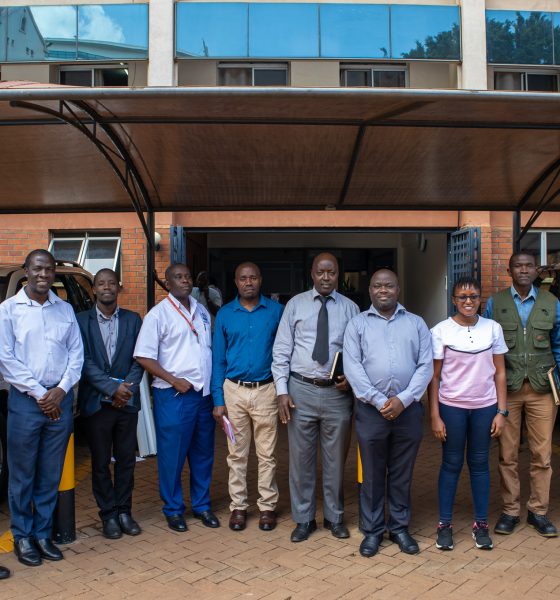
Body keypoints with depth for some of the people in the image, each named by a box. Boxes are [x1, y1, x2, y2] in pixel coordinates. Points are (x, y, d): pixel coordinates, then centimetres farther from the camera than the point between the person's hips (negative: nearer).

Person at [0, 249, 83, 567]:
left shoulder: (65, 309, 8)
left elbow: (77, 354, 7)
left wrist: (60, 390, -6)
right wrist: (39, 393, -9)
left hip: (60, 399, 3)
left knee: (51, 474, 10)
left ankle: (43, 534, 23)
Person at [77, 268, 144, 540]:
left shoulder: (133, 319, 6)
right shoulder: (82, 321, -1)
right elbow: (85, 361, -8)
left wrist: (128, 388, -11)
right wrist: (112, 388, -16)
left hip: (127, 402, 2)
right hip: (97, 403, -2)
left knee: (126, 460, 9)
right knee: (101, 463, 7)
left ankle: (124, 511, 23)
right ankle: (108, 514, 20)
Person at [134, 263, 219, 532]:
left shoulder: (201, 311, 13)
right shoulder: (159, 314, -6)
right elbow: (144, 357, -10)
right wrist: (174, 380, -15)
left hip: (204, 393, 6)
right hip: (174, 396, -5)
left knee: (203, 453, 13)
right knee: (172, 455, 3)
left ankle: (201, 505, 28)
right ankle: (173, 509, 19)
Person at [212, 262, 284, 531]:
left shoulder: (276, 311, 0)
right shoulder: (224, 314, 4)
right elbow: (218, 359, 5)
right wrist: (218, 400, 0)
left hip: (266, 390, -1)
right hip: (234, 390, 1)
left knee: (267, 453, 6)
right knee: (237, 453, 10)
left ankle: (267, 506, 20)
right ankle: (238, 506, 22)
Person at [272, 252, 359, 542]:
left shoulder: (350, 308, 4)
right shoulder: (295, 304, 3)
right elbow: (281, 350, 1)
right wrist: (282, 390, -5)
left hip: (337, 392, 1)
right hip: (301, 390, 0)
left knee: (335, 458, 12)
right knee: (301, 458, 8)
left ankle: (335, 517, 30)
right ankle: (304, 519, 25)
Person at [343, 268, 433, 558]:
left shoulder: (416, 323, 8)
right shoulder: (357, 324, 3)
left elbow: (426, 365, 0)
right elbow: (352, 367, -6)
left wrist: (403, 399, -11)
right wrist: (379, 401, -13)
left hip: (408, 409, 1)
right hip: (371, 409, -1)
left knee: (402, 474, 12)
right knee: (372, 475, 8)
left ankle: (399, 527, 27)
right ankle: (372, 530, 22)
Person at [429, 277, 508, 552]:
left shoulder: (493, 328, 1)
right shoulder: (441, 331, -6)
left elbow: (500, 373, 5)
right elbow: (434, 377, -4)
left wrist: (501, 411, 0)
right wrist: (435, 416, -7)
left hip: (485, 407, 2)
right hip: (451, 407, -2)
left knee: (480, 463, 11)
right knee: (451, 464, 7)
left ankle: (481, 523, 24)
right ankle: (445, 524, 20)